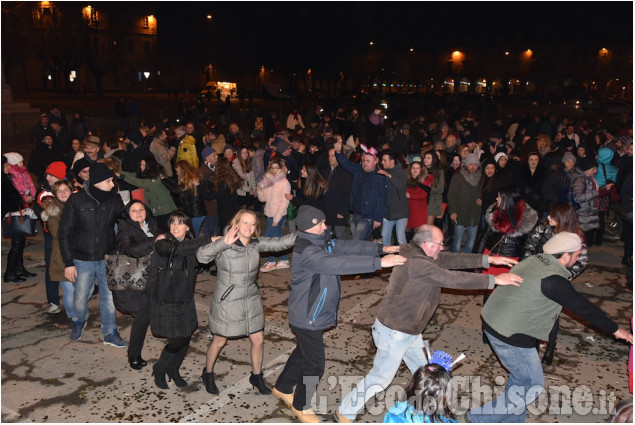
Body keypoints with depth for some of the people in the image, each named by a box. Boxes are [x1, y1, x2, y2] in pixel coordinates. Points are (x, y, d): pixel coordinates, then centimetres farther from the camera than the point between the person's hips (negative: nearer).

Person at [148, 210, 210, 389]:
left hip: (185, 300, 5)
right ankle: (159, 370, 25)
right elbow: (178, 249, -35)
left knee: (186, 338, 8)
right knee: (177, 341, -5)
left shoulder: (190, 245, 5)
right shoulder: (163, 244, -17)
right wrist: (209, 240, -40)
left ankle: (173, 369, 36)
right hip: (165, 301, -5)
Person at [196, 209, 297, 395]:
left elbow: (280, 242, -10)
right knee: (219, 342, 14)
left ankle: (256, 377, 35)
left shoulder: (256, 244, -6)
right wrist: (224, 243, -49)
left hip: (251, 300, 5)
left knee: (258, 340, 12)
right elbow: (201, 256, -36)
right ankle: (208, 373, 41)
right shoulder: (224, 245, -21)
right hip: (227, 302, -5)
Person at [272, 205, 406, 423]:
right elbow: (340, 264, -41)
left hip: (317, 315, 9)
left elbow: (347, 246, 2)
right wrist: (379, 263, -43)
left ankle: (282, 388, 48)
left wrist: (381, 248, -9)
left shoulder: (322, 242, 0)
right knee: (314, 364, 6)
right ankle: (301, 406, 29)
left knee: (302, 353, 26)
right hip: (307, 318, -9)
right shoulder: (306, 252, -30)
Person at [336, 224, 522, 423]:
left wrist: (488, 259, -6)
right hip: (394, 332, -10)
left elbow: (451, 259, 0)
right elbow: (453, 278, -33)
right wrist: (494, 280, -27)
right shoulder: (417, 264, -30)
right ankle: (345, 413, 19)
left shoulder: (416, 253, -1)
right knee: (380, 378, 3)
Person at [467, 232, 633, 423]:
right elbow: (583, 306, -13)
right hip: (510, 336, -9)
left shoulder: (534, 260, 3)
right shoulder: (553, 280, -21)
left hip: (492, 320, 9)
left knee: (521, 377, 24)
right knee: (533, 386, 7)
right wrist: (615, 329, 0)